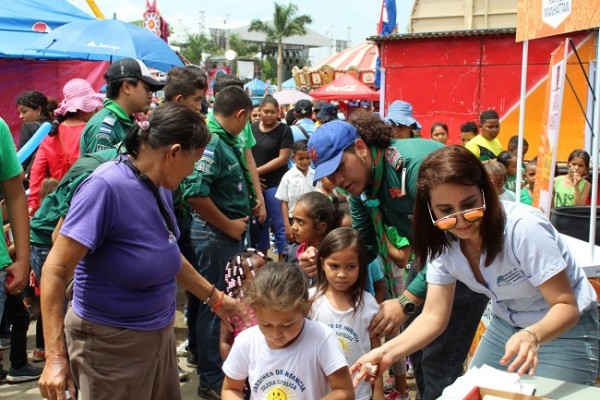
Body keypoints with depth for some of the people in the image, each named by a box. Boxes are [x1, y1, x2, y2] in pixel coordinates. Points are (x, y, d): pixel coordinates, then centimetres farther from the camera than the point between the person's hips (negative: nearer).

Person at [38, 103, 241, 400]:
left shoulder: (160, 187, 2)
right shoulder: (106, 186, -23)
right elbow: (56, 270, -23)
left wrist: (216, 298, 20)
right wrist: (55, 357, -27)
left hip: (160, 333, 8)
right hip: (111, 342, -8)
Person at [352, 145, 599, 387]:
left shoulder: (523, 228, -31)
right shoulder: (443, 242, -14)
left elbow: (566, 306, -27)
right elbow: (433, 316, -12)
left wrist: (532, 337, -47)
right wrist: (389, 352, -27)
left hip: (564, 330, -5)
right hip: (506, 325, 5)